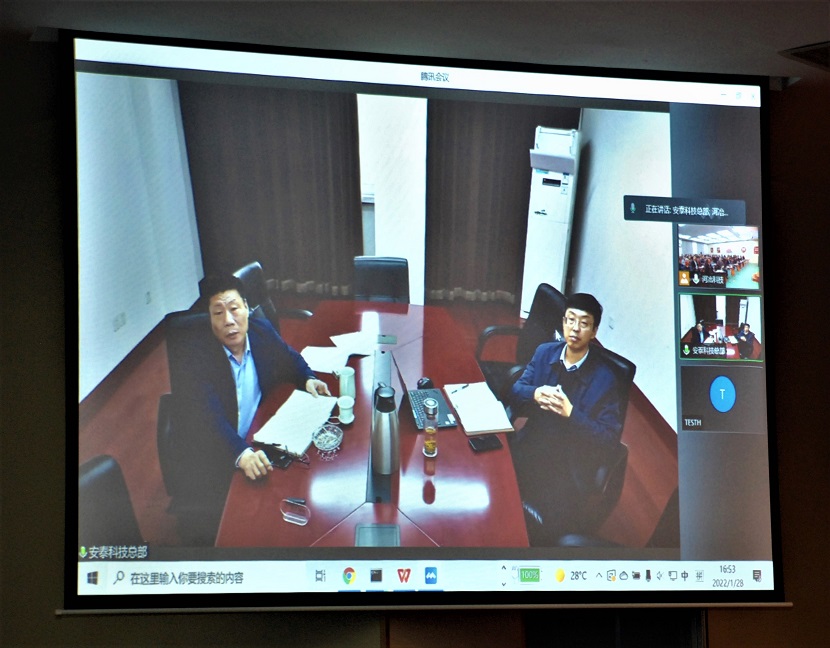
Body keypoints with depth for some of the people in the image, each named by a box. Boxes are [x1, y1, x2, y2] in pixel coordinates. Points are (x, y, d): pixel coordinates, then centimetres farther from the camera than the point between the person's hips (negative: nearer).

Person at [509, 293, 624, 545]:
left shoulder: (604, 379, -11)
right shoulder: (544, 352, 4)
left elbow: (610, 437, -13)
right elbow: (516, 391, 7)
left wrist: (570, 413, -25)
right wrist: (535, 394, -16)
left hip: (569, 465, -5)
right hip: (532, 446, 5)